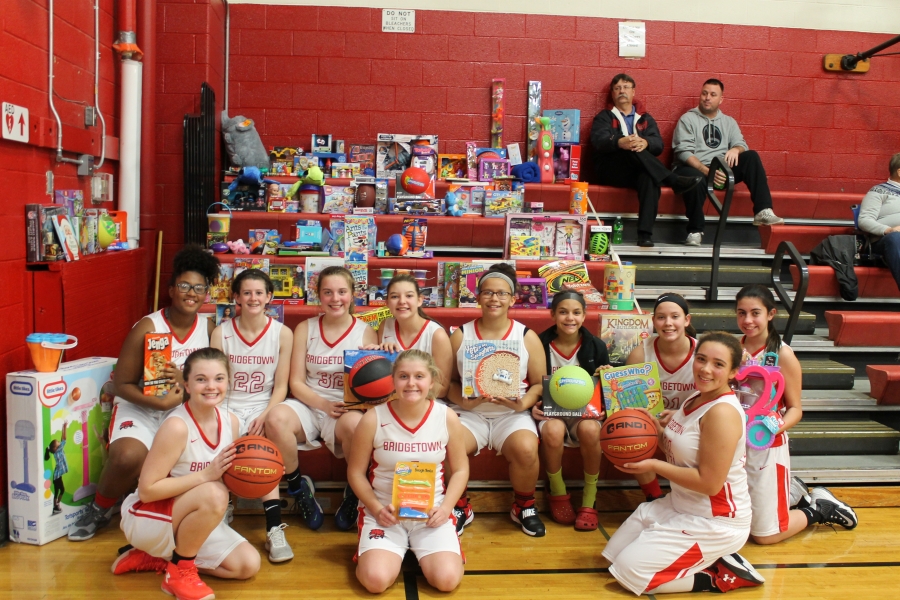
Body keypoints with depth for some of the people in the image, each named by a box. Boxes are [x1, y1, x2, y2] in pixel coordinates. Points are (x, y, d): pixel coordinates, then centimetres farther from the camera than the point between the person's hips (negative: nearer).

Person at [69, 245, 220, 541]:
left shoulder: (209, 328, 0)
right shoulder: (147, 328, -10)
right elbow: (123, 384, -8)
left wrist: (186, 382, -19)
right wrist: (161, 403, -22)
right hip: (140, 407, -2)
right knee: (128, 456, -32)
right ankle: (99, 508, 4)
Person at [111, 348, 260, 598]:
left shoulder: (231, 421, -6)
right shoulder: (177, 426, -26)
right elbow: (147, 490, -25)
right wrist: (206, 475, -32)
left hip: (192, 519, 8)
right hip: (148, 517, -7)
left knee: (248, 564, -2)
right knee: (213, 494, -35)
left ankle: (157, 558, 11)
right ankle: (180, 572, -10)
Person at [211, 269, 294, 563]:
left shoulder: (282, 334, -1)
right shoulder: (221, 332, 1)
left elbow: (280, 386, -1)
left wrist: (264, 416, -16)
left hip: (264, 408, 0)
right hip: (229, 408, 1)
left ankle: (274, 528, -25)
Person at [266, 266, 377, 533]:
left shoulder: (366, 332, 4)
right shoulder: (305, 329, 7)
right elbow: (296, 383, 2)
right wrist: (324, 405, -16)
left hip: (349, 410, -2)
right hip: (310, 406, 2)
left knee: (355, 424, -38)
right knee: (276, 417, -31)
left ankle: (354, 494, -8)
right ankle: (298, 487, -4)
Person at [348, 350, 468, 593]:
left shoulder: (447, 418, -6)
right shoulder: (374, 419, -11)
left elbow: (460, 469, 5)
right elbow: (356, 472, -1)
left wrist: (445, 507, -9)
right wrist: (376, 508, -14)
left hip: (432, 512, 1)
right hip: (385, 511, -1)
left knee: (447, 579, -18)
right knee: (376, 580, -22)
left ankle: (418, 550, 18)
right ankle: (397, 550, 15)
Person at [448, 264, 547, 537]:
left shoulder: (527, 337, 3)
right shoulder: (460, 335, 5)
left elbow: (539, 383, 3)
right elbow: (449, 381, 4)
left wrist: (523, 404, -17)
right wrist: (464, 402, -16)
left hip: (513, 415, -1)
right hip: (470, 414, 1)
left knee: (526, 449, -32)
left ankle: (524, 506, 2)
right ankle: (460, 507, 2)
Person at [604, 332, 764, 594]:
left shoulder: (723, 412, -25)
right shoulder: (695, 400, 3)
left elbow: (709, 483, -27)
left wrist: (654, 466, -19)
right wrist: (656, 427, -6)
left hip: (714, 522, -10)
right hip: (679, 506, 10)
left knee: (629, 570, -8)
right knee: (616, 555, 16)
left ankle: (722, 576, 2)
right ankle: (709, 558, 16)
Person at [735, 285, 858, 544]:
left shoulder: (782, 355, -14)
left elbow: (795, 409, -10)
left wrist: (776, 427, -30)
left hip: (766, 447, -5)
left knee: (763, 535, 2)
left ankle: (819, 508, 26)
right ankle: (790, 490, 36)